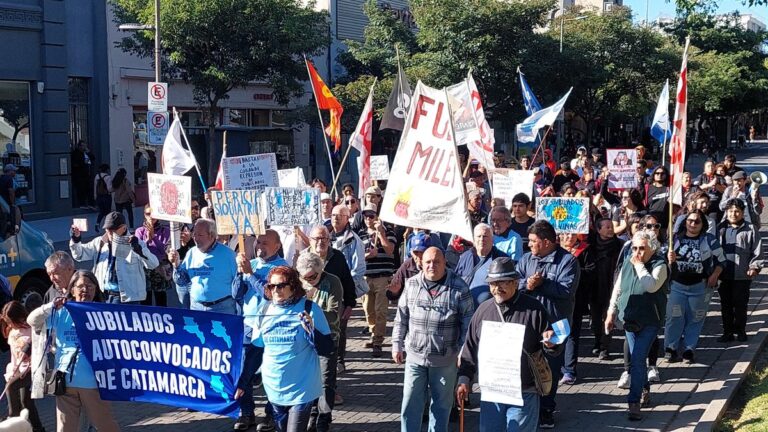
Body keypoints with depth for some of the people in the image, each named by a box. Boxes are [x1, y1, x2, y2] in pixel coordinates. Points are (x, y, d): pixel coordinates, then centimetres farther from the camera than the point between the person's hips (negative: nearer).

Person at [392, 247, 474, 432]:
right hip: (415, 356, 2)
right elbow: (401, 318, 9)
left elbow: (467, 321, -2)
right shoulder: (411, 284, 2)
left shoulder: (458, 287, -6)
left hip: (445, 360, -2)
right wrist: (397, 344, 7)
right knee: (410, 404, 4)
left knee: (441, 405, 12)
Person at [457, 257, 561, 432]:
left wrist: (550, 343, -20)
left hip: (524, 394, -3)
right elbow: (470, 348, 13)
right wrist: (465, 379, 8)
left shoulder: (534, 309, -4)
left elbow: (553, 346, 3)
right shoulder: (483, 310, 6)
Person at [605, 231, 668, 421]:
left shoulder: (659, 265, -10)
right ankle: (645, 390, 32)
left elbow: (652, 286, -28)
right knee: (637, 360, 14)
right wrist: (611, 313, 10)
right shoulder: (627, 263, 6)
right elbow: (617, 289, 12)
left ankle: (634, 403, -12)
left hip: (649, 321, -5)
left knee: (637, 361, -13)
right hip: (629, 319, 5)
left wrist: (640, 266, -19)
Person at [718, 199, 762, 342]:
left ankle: (740, 331, 20)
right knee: (726, 304, 8)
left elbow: (757, 251, -1)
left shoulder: (750, 229, -1)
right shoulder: (722, 229, 9)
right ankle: (728, 332, 17)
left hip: (742, 275, -3)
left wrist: (755, 267, -10)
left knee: (740, 304, 5)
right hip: (724, 275, 3)